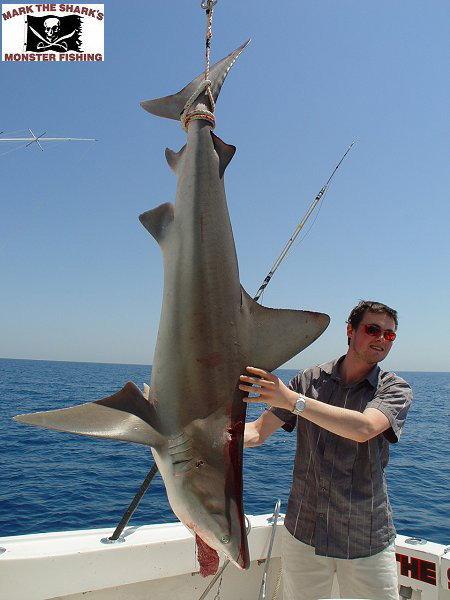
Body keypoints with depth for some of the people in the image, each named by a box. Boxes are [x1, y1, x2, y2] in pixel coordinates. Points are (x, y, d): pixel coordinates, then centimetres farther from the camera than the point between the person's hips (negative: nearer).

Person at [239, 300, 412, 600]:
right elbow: (257, 432, -5)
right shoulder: (310, 380, -2)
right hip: (303, 533, 2)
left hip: (368, 542, -1)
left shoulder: (396, 389, -7)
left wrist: (293, 400, -33)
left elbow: (364, 428, -28)